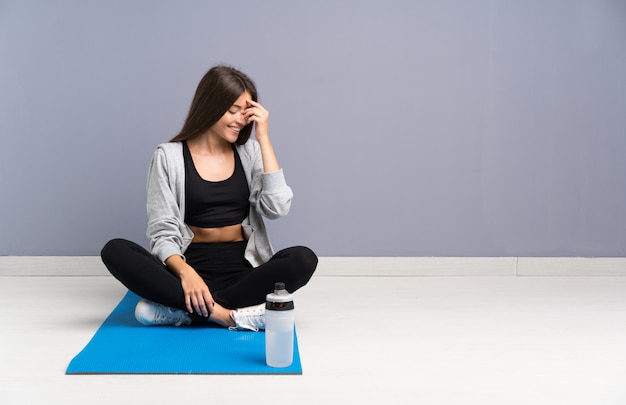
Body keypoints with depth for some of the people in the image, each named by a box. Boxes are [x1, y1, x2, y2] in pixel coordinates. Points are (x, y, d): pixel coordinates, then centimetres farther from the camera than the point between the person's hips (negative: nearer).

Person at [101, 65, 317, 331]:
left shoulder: (250, 152, 8)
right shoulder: (169, 156, 1)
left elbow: (277, 208, -8)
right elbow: (162, 233, -5)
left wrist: (263, 138, -7)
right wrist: (185, 273, -25)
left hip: (242, 269, 2)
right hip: (192, 266, -1)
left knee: (303, 259, -28)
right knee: (115, 251, -25)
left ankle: (178, 308, -26)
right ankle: (231, 315, -33)